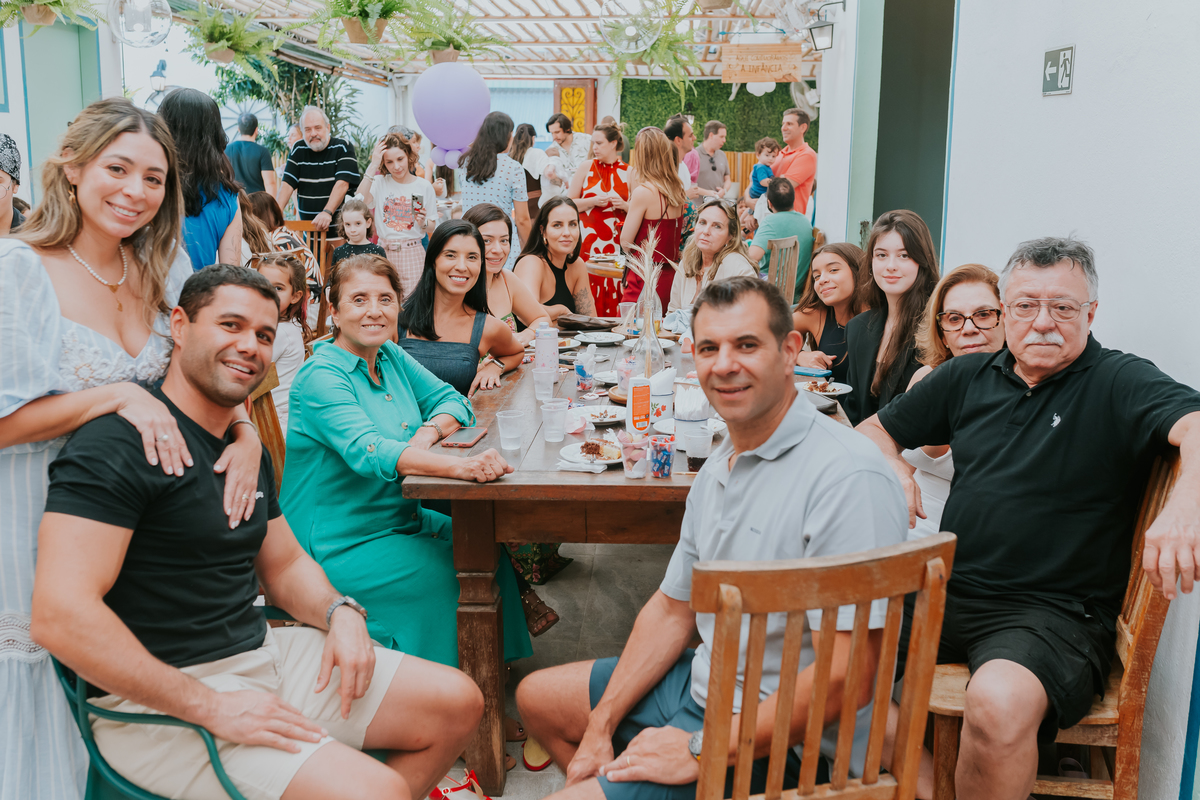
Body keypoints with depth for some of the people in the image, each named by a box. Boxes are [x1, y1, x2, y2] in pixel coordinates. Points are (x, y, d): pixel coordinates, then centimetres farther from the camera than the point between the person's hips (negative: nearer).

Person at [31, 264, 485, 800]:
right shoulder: (117, 444, -16)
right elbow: (60, 615, -26)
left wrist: (340, 613, -1)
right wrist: (211, 706, -25)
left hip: (262, 651, 9)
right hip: (157, 697, -9)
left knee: (459, 703, 6)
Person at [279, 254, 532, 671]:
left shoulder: (391, 356, 6)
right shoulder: (320, 376, -18)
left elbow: (451, 400, 9)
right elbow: (367, 451, -33)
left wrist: (429, 431, -16)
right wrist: (459, 466, -48)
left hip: (400, 519, 8)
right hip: (340, 546, -7)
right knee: (450, 576, -22)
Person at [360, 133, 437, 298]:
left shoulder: (424, 186, 2)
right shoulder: (379, 182, 3)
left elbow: (432, 228, 7)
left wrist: (423, 223, -17)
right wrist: (373, 167, -16)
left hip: (413, 253, -1)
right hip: (384, 252, 1)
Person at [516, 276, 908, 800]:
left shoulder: (848, 478, -26)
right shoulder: (718, 470, 5)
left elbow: (848, 675, -28)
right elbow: (672, 608, 12)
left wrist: (701, 751, -21)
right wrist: (600, 727, 6)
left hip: (779, 742, -9)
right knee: (536, 697, 20)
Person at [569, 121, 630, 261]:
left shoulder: (628, 172, 6)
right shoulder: (586, 167, 7)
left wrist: (624, 205, -11)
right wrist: (593, 201, -9)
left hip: (615, 240, 0)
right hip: (587, 238, 0)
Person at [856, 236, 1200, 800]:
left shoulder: (1119, 383, -1)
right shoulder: (968, 378, 13)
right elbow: (873, 430, 23)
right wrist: (892, 468, 0)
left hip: (1056, 614, -5)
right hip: (947, 593, 5)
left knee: (999, 704, -34)